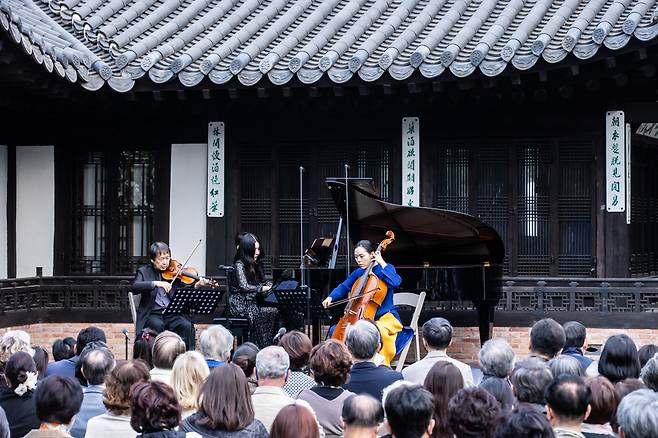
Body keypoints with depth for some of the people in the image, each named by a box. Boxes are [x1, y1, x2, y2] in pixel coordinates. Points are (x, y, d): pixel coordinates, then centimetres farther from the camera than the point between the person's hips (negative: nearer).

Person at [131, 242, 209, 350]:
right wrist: (155, 283, -26)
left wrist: (196, 286, -19)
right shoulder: (144, 271, 6)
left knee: (187, 326, -26)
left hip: (172, 314, 2)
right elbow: (134, 288, -14)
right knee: (159, 326, -34)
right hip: (153, 314, -2)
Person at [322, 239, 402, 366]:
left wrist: (382, 263, -19)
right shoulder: (357, 273, 12)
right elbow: (343, 287, 16)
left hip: (386, 317, -6)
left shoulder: (384, 269, -4)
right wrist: (331, 297, -3)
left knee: (380, 331, -40)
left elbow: (395, 282, -23)